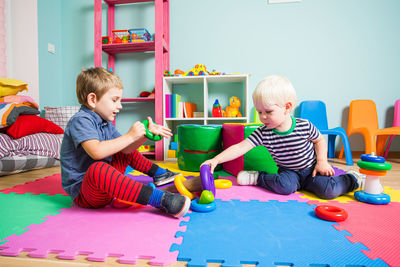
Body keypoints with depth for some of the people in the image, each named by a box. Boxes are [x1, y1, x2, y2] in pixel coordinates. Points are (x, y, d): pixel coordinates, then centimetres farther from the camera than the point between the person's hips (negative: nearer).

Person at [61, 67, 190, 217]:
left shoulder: (106, 123, 9)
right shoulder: (80, 120, -18)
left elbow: (124, 148, 5)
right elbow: (96, 152, -35)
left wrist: (146, 135, -9)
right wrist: (130, 136, -30)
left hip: (102, 183, 9)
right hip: (82, 193, -9)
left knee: (128, 152, 18)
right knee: (98, 169, -42)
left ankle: (158, 173, 26)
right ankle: (161, 200, -46)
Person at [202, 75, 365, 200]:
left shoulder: (304, 126, -20)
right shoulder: (263, 133, -20)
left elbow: (319, 140, 2)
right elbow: (240, 147, -28)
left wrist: (322, 162, -9)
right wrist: (216, 160, -37)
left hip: (311, 169, 1)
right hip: (288, 172, 0)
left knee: (328, 191, -20)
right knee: (285, 186, -31)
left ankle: (352, 179, 11)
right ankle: (258, 178, -5)